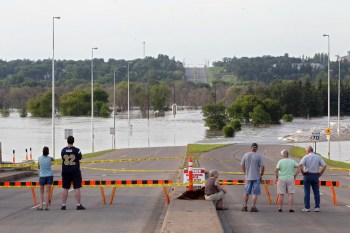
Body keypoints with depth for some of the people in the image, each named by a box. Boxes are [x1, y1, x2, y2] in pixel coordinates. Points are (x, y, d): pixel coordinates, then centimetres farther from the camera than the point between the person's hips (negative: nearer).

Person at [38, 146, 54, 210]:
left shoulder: (39, 158, -6)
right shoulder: (50, 158, -6)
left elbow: (38, 167, 8)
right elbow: (53, 159, 19)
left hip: (42, 176, 0)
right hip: (49, 176, 0)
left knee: (41, 192, 10)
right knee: (47, 191, 0)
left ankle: (41, 205, -1)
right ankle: (46, 206, -4)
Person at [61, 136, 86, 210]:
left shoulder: (63, 150, -1)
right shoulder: (76, 150, -9)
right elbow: (80, 157, 6)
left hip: (65, 171, 3)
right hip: (75, 171, -3)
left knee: (65, 188, 8)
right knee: (77, 188, 0)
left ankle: (63, 205, 9)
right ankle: (78, 205, -2)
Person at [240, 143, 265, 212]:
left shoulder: (246, 155, 1)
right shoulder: (259, 156, -9)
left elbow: (242, 165, 7)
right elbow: (262, 166, -11)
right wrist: (261, 175, 3)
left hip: (248, 177, 3)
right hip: (256, 177, -3)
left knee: (246, 192, 15)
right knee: (255, 193, 1)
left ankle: (245, 206, 19)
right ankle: (253, 207, -4)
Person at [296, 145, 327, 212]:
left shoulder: (306, 157, -3)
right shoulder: (318, 157, 6)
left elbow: (300, 165, -17)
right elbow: (324, 166, -1)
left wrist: (303, 173, -6)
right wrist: (320, 174, 3)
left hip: (307, 175, -3)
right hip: (315, 176, 3)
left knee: (307, 192, 2)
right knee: (316, 192, 6)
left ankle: (307, 207, 1)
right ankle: (317, 207, 3)